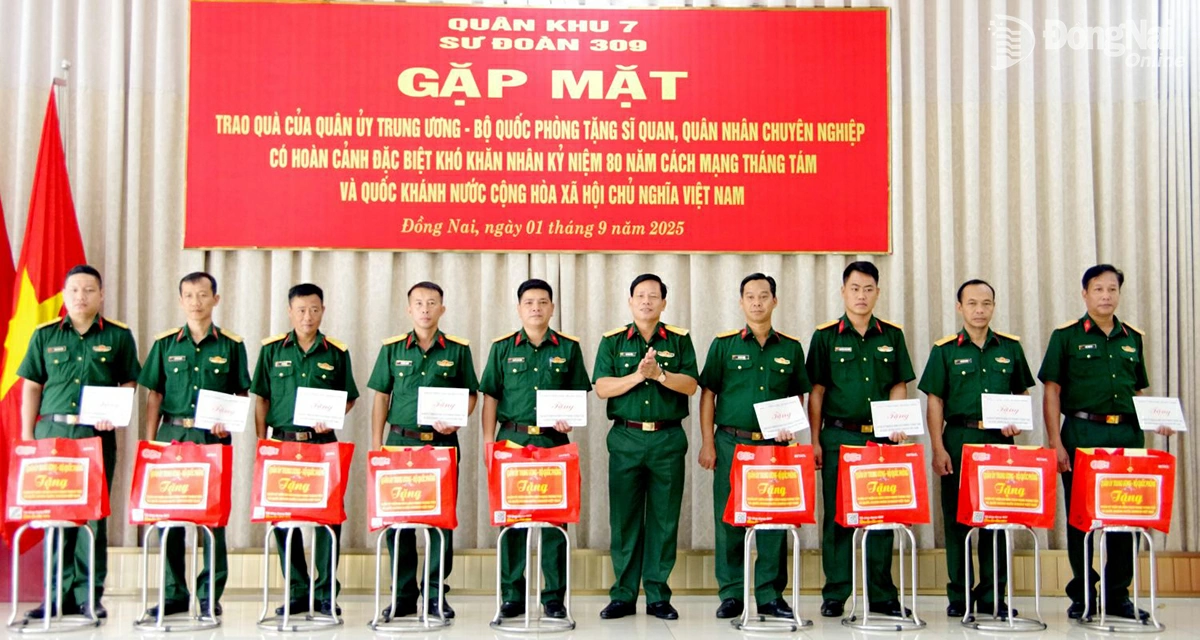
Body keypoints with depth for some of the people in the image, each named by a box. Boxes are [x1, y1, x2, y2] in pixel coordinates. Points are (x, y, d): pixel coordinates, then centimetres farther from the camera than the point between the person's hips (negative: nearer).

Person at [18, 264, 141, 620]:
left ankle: (90, 594, 7)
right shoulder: (44, 335, 9)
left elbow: (129, 383, 9)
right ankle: (60, 594, 13)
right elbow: (31, 387, 11)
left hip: (97, 434, -2)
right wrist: (27, 436, 6)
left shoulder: (118, 336, 5)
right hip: (52, 430, 2)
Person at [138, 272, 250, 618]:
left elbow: (242, 394, 9)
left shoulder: (231, 345, 5)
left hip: (214, 437, -1)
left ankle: (210, 594, 11)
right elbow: (154, 395, 9)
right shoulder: (165, 343, 8)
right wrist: (149, 441, 4)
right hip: (172, 434, 1)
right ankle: (173, 593, 13)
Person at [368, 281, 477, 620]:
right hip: (400, 441, 1)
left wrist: (455, 420, -10)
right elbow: (381, 397, 9)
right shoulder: (392, 348, 6)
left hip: (442, 443, -1)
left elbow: (470, 394, 9)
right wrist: (376, 444, 4)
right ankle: (403, 595, 14)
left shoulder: (458, 349, 4)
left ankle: (436, 595, 12)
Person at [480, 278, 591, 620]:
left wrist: (569, 418, -10)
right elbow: (490, 397, 7)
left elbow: (579, 393, 9)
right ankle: (512, 596, 13)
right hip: (512, 439, 0)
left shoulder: (569, 348, 6)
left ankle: (554, 596, 11)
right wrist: (488, 442, 0)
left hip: (554, 441, 0)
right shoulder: (502, 347, 6)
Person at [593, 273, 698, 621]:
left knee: (664, 520, 3)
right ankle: (623, 596, 11)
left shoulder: (679, 340, 8)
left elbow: (690, 385, -3)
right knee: (624, 519, 3)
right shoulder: (613, 341, 7)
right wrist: (638, 375, -14)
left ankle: (658, 596, 12)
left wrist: (659, 373, -17)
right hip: (625, 438, 0)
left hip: (668, 439, 0)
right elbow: (601, 388, -3)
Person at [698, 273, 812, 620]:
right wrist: (708, 444, -2)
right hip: (731, 442, -1)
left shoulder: (791, 347, 9)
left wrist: (790, 423, -4)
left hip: (775, 445, 2)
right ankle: (731, 594, 11)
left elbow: (798, 395, 16)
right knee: (729, 520, 1)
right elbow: (708, 395, 3)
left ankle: (770, 594, 13)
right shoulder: (724, 344, 3)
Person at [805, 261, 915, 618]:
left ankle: (882, 595, 14)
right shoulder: (826, 336, 3)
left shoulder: (892, 336, 9)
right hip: (838, 436, -2)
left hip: (881, 438, 2)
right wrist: (815, 441, -2)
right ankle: (834, 595, 10)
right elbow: (816, 392, 3)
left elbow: (899, 386, 11)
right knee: (836, 516, 1)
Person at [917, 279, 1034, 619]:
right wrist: (938, 449, -6)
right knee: (957, 518, 2)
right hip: (959, 440, -2)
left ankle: (992, 594, 14)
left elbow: (1022, 394, 16)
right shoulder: (945, 350, 2)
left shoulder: (1010, 347, 9)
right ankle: (959, 594, 11)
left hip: (999, 441, 2)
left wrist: (1017, 420, -5)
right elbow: (935, 403, 1)